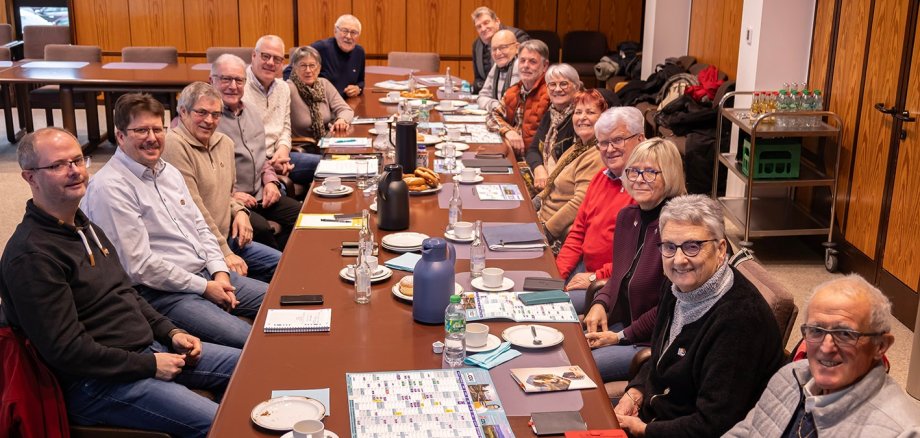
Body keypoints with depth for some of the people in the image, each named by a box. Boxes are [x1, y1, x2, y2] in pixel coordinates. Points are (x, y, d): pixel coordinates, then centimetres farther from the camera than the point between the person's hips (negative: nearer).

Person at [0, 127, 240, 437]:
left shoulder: (84, 226, 13)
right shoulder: (31, 255, -19)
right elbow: (65, 349, -22)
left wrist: (170, 333, 7)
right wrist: (149, 365, -17)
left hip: (149, 348, 10)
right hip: (96, 384, -10)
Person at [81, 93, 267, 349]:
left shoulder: (169, 172, 14)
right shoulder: (109, 188, -14)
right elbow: (139, 266, -18)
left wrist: (220, 271, 0)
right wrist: (204, 287, -14)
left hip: (208, 274, 9)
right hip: (160, 293, -9)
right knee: (246, 340, -26)